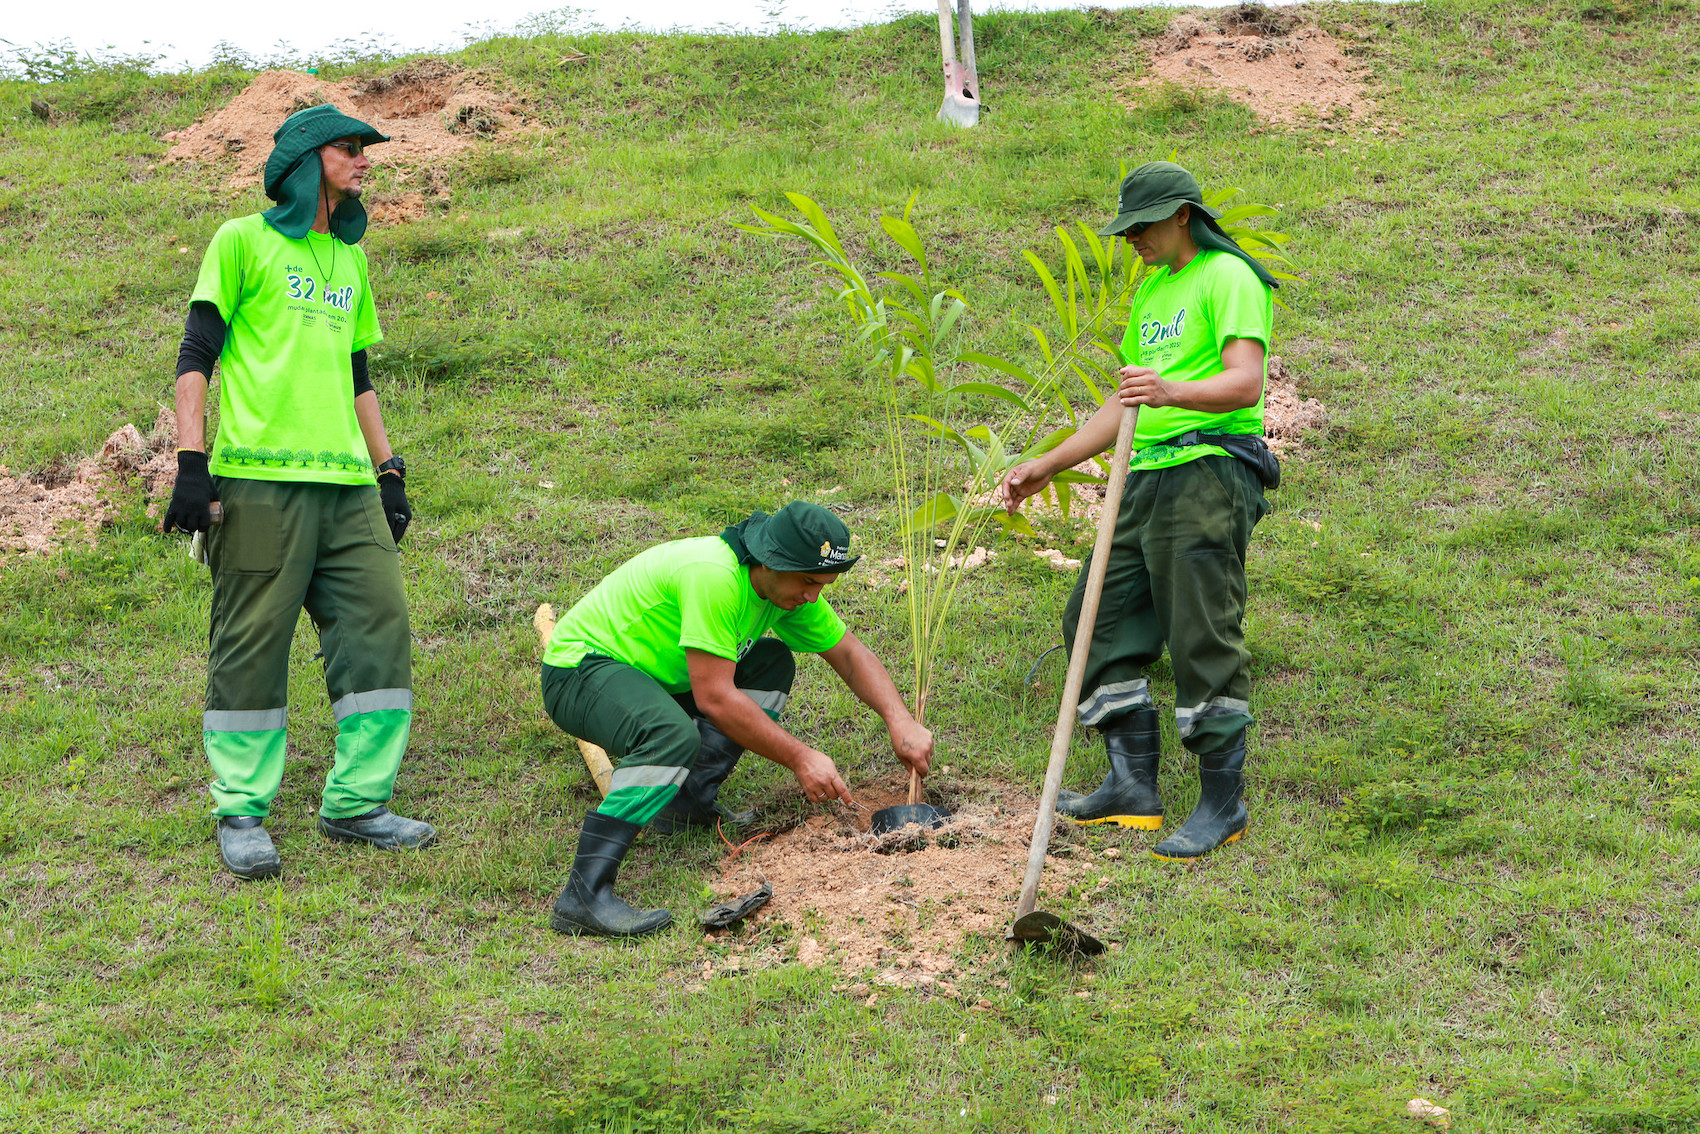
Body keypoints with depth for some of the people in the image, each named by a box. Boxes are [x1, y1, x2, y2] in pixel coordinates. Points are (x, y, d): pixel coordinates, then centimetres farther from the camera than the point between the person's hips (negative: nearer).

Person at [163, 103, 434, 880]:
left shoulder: (350, 258, 22)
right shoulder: (243, 241, 4)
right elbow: (196, 355, -1)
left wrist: (389, 469, 21)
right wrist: (191, 461, -11)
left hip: (347, 482, 6)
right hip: (259, 476, -6)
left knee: (381, 628, -1)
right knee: (252, 643, -5)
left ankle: (355, 802, 7)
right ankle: (241, 813, 3)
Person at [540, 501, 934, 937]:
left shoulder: (789, 584, -2)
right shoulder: (712, 575, -30)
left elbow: (850, 654, 9)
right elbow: (714, 697, -30)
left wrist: (901, 721, -6)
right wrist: (799, 757, -25)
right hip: (580, 669, -10)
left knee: (771, 662, 5)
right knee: (674, 736, -36)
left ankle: (686, 802, -4)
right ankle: (584, 895, -40)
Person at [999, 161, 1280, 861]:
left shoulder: (1228, 279, -6)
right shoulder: (1150, 293, 22)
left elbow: (1244, 382, -21)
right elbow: (1123, 409, 27)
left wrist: (1171, 392, -37)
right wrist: (1044, 468, 25)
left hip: (1211, 474, -9)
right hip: (1149, 477, 10)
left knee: (1203, 637, -10)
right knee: (1098, 619, 8)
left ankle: (1223, 803, -2)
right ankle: (1134, 786, 13)